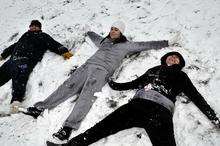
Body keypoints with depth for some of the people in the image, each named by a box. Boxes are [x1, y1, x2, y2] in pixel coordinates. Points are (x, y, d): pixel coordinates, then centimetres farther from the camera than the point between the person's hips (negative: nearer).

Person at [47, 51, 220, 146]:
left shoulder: (181, 76, 26)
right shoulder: (153, 70, 33)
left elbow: (197, 98, 23)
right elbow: (135, 83, 37)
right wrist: (117, 85, 36)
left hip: (159, 111, -3)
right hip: (136, 105, 3)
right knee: (102, 127, -7)